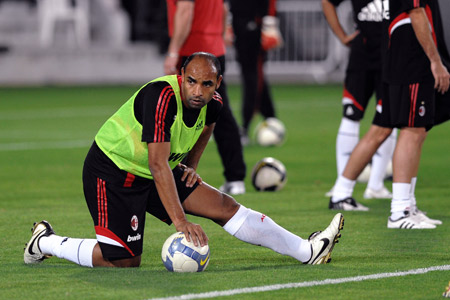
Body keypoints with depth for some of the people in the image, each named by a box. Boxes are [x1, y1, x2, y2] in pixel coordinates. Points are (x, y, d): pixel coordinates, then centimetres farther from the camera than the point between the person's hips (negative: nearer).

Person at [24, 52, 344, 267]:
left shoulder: (211, 104, -6)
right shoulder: (163, 97, -31)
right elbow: (158, 163, -36)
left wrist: (191, 166, 10)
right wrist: (179, 219, -39)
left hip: (156, 173, 7)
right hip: (111, 171, -7)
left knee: (224, 206, -2)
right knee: (124, 261, -12)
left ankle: (307, 251, 1)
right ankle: (46, 242, 8)